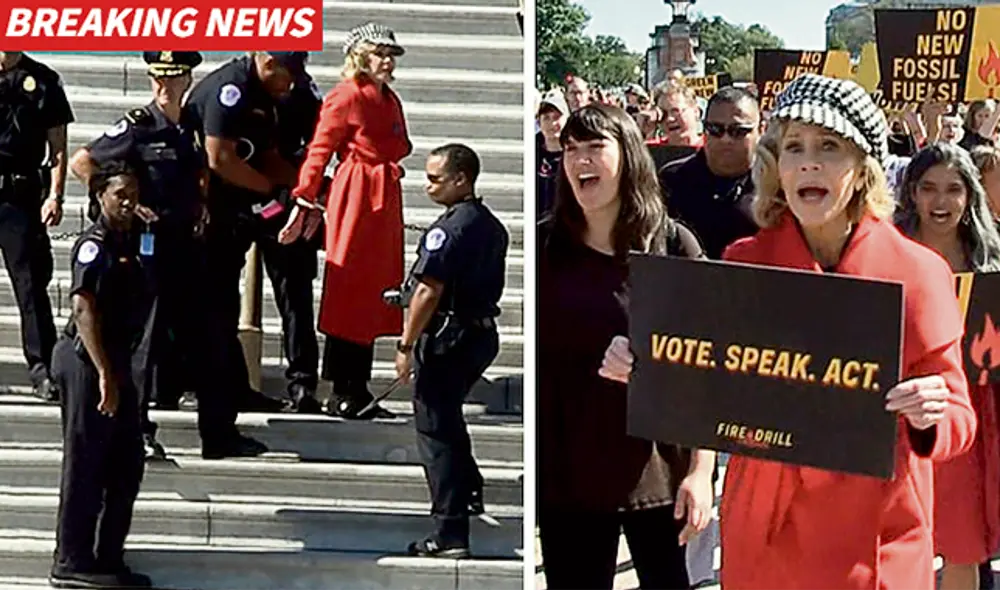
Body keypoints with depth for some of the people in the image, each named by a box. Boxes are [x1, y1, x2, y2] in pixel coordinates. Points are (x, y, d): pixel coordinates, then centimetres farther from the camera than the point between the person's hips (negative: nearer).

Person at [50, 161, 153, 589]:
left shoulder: (128, 242, 14)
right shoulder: (95, 243, -13)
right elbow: (83, 307, -21)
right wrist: (104, 374, -25)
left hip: (117, 365, 9)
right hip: (88, 365, -9)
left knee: (126, 467, 12)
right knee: (85, 466, -3)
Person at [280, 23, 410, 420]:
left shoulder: (390, 100, 17)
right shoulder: (346, 96, -7)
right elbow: (319, 150, -9)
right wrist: (305, 201, -14)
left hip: (385, 203, 8)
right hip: (355, 200, -8)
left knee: (373, 297, 10)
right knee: (350, 296, -5)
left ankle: (358, 392, 16)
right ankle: (343, 395, 1)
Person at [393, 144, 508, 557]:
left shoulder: (449, 228, -18)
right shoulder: (493, 226, 9)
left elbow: (428, 293, -21)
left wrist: (406, 345, -15)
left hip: (447, 338, -9)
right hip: (482, 333, 9)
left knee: (435, 430, -2)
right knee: (448, 417, 28)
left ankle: (450, 535, -1)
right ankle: (468, 488, 38)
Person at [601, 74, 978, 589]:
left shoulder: (918, 272, -8)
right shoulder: (744, 263, -3)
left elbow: (957, 420, -3)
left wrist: (931, 417, -25)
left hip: (877, 544, -1)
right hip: (761, 533, 1)